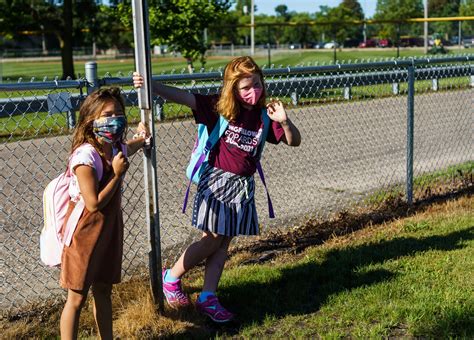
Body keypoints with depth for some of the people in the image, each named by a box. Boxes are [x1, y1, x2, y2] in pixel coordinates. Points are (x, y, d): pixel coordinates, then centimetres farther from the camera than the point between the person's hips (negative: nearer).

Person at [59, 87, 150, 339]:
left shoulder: (117, 149, 0)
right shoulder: (86, 156, -25)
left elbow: (132, 147, 29)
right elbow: (93, 204, -25)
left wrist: (142, 136, 10)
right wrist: (117, 174, -21)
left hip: (109, 229, 8)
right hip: (86, 233, -8)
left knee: (103, 290, 20)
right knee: (77, 298, 3)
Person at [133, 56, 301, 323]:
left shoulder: (264, 115, 1)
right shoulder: (219, 107, -10)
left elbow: (295, 141, 4)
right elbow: (181, 96, -17)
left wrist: (284, 121, -16)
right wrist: (150, 85, -29)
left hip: (244, 186, 5)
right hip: (217, 181, -4)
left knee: (223, 243, 9)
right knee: (211, 241, -2)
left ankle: (208, 297, 18)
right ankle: (171, 278, 21)